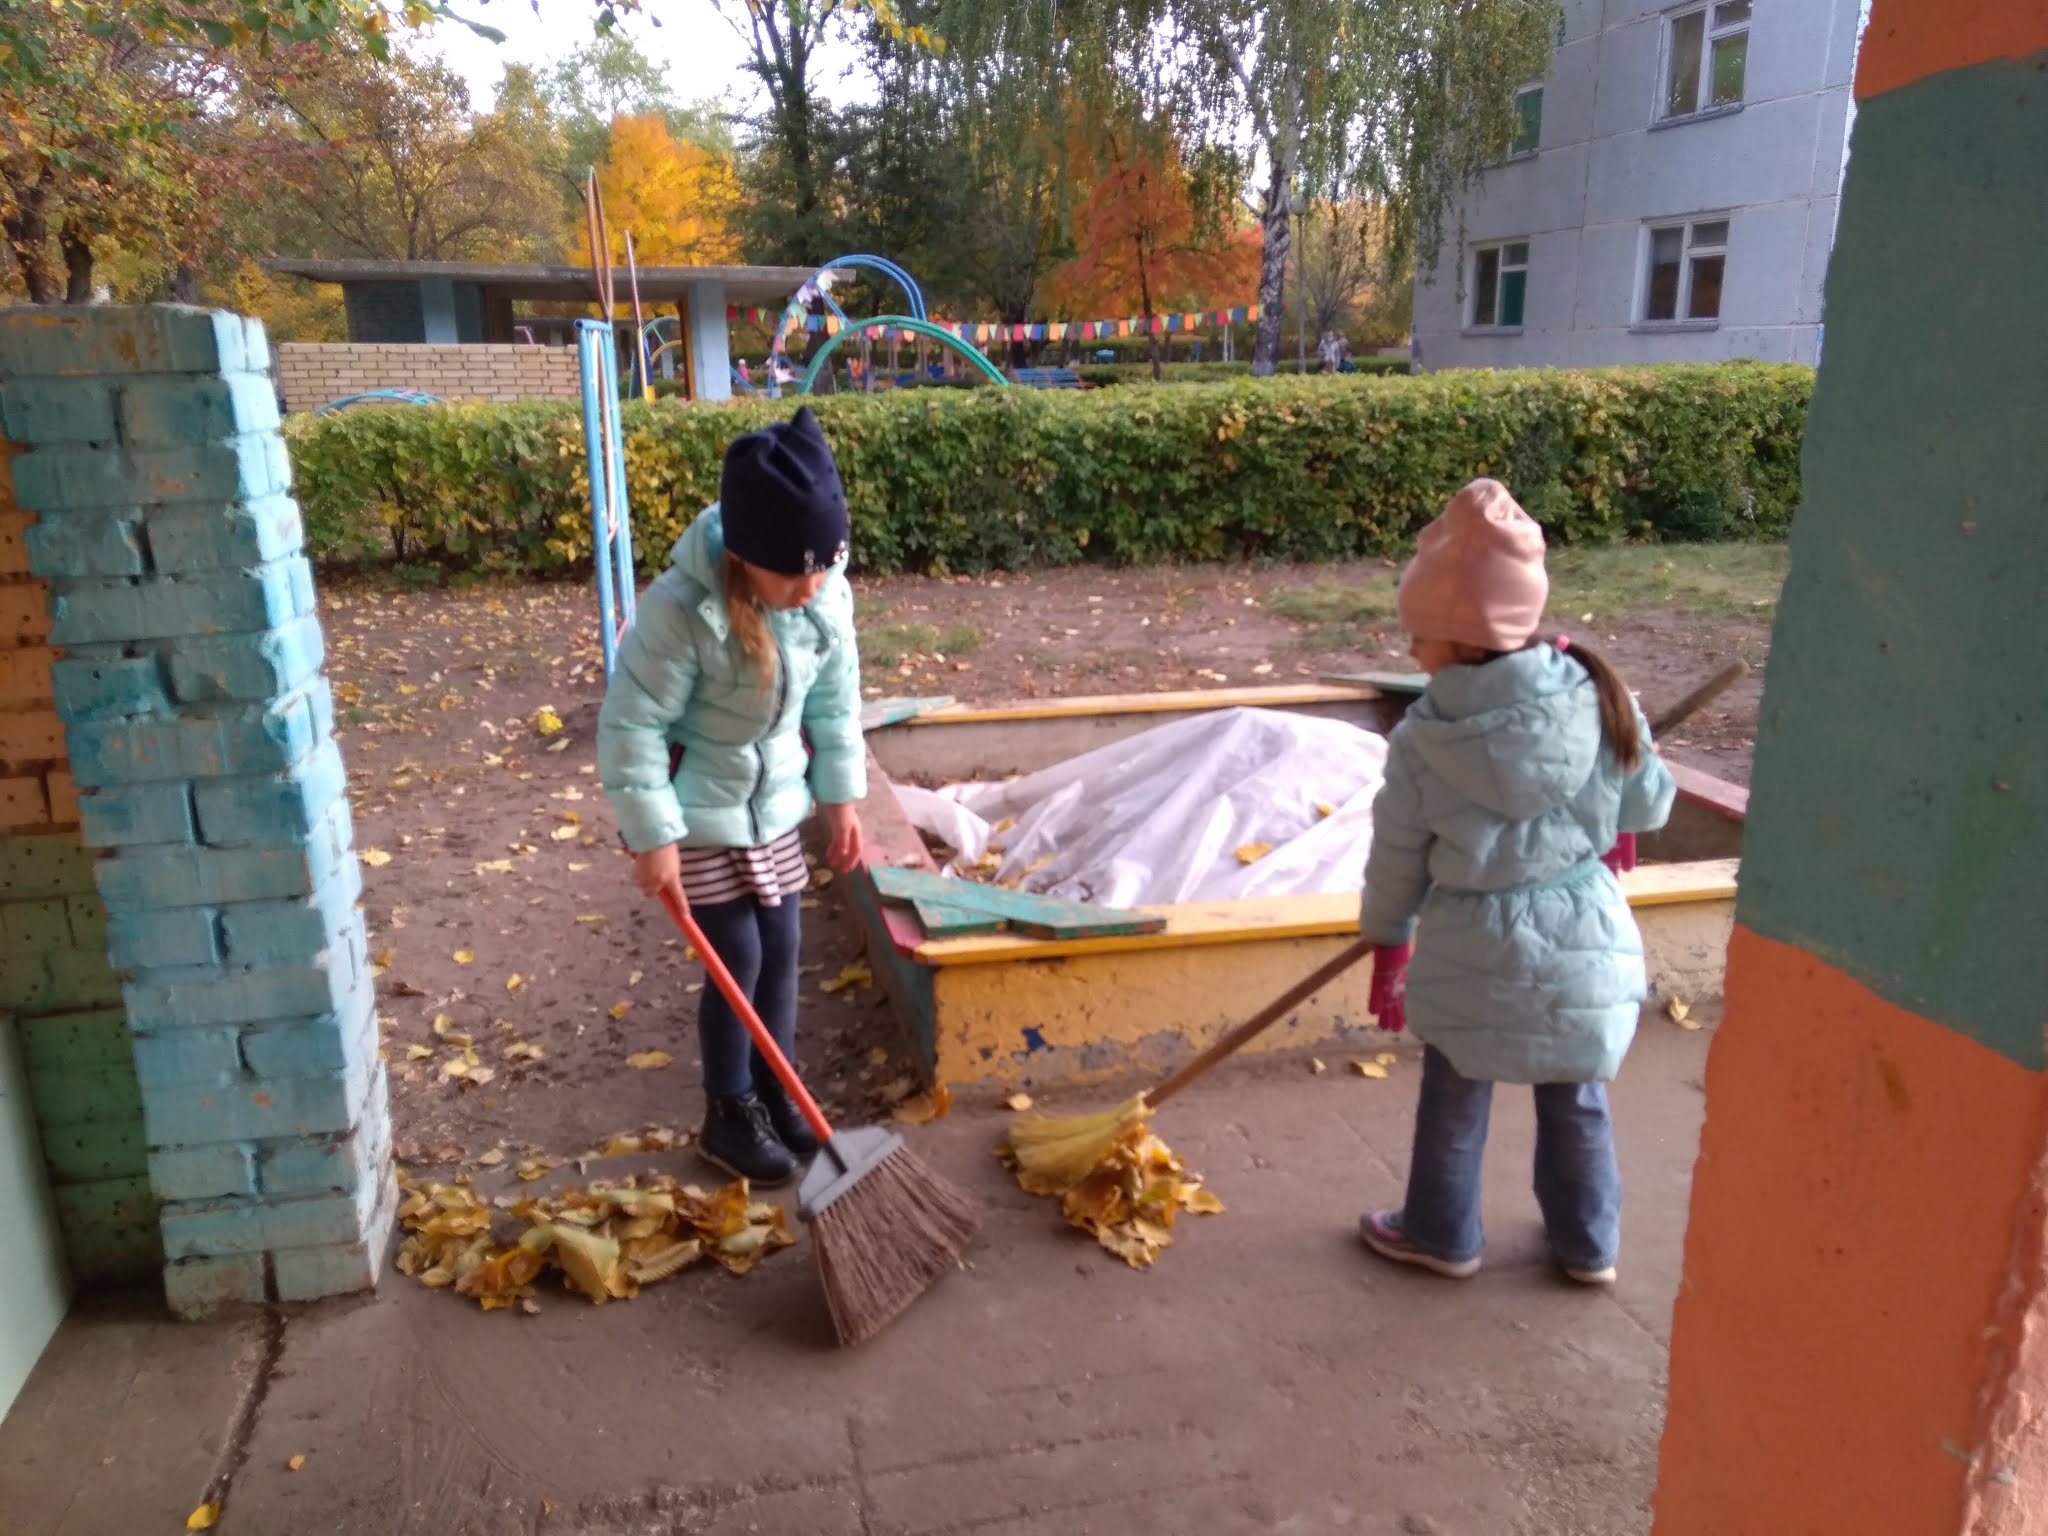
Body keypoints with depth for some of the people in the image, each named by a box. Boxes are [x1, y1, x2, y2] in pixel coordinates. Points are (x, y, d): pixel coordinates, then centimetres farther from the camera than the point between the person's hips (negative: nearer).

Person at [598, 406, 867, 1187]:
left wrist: (842, 797, 6)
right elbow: (631, 726, -22)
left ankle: (777, 1098, 31)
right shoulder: (682, 607, -28)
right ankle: (729, 1117, 21)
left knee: (781, 953, 11)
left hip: (774, 806, 5)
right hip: (694, 813, -5)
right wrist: (651, 836, -19)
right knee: (738, 961, -1)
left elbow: (834, 699, 4)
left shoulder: (826, 595, -11)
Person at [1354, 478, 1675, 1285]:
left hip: (1474, 948, -2)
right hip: (1584, 936, 3)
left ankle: (1441, 1235, 37)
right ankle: (1587, 1244, 39)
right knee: (1576, 1099, 22)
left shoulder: (1422, 740, -15)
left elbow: (1397, 858, -5)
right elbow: (1649, 802, 2)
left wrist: (1386, 943, 11)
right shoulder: (1597, 697, -10)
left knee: (1453, 1099, 18)